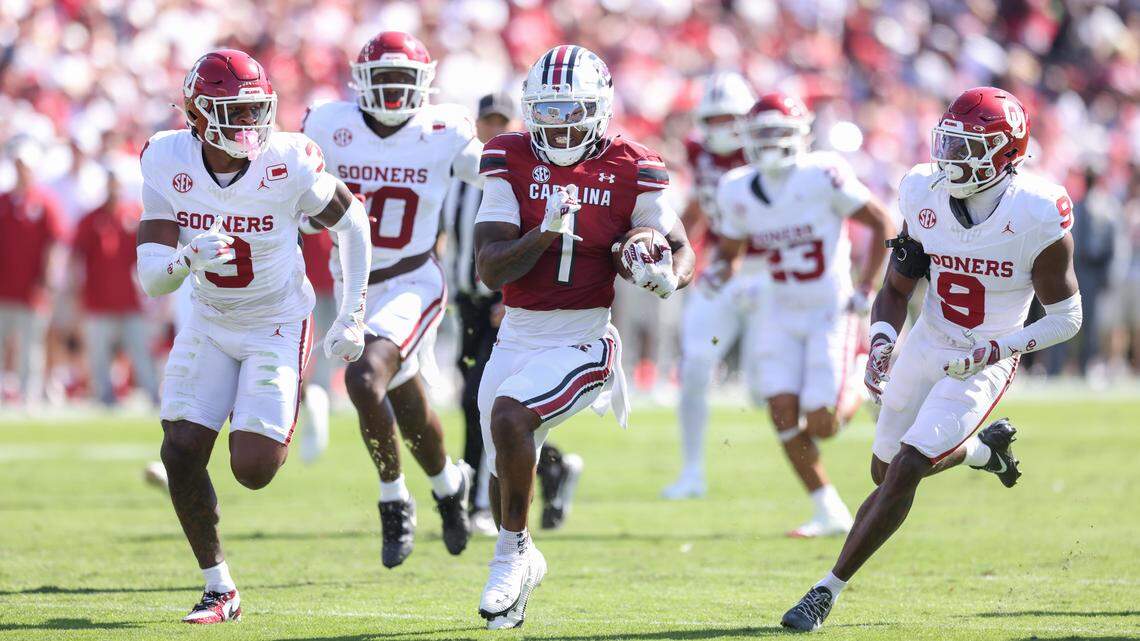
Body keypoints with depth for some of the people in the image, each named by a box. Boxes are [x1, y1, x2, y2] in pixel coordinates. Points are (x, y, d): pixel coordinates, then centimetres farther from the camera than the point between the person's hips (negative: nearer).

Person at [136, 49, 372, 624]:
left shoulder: (289, 165, -22)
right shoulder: (167, 163, -16)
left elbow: (351, 222, -3)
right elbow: (152, 280, -17)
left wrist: (353, 317, -2)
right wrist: (188, 259, -41)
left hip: (277, 325, -3)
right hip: (209, 323, 3)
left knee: (253, 470, -11)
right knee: (181, 452, -9)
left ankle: (279, 435, 28)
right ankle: (219, 588, 9)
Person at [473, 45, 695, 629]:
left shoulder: (629, 171, -7)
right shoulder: (512, 162, -3)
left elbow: (680, 247, 5)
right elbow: (490, 269, -9)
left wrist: (669, 275, -18)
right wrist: (546, 231, -24)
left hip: (583, 341, -4)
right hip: (516, 339, 4)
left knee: (509, 417, -28)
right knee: (506, 473, 11)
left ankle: (511, 552, -10)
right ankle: (523, 566, 41)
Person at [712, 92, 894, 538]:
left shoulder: (822, 176, -18)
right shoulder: (739, 192, -2)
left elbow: (882, 224, -10)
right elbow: (730, 248, 13)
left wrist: (865, 289, -13)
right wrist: (719, 268, -11)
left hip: (832, 313, -5)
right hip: (783, 316, 5)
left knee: (821, 426, -8)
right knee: (784, 413, -7)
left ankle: (859, 392, 28)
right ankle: (829, 513, 7)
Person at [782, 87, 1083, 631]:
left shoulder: (1037, 218, -21)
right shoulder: (926, 195, -8)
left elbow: (1066, 318, -12)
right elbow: (895, 289, 3)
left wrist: (996, 349, -25)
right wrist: (881, 344, -17)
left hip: (982, 367, -6)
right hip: (925, 347, 6)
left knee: (905, 471, -16)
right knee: (885, 471, 16)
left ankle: (829, 590, -6)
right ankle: (985, 449, 45)